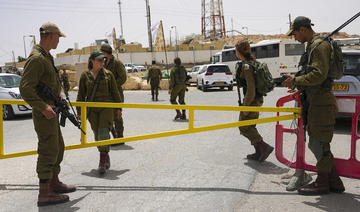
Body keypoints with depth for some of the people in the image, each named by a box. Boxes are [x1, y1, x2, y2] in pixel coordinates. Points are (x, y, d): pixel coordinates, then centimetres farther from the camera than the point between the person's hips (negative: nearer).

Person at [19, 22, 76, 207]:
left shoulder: (47, 57, 15)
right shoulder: (36, 58, -17)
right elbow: (25, 88, -24)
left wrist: (58, 99, 17)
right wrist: (43, 107, -27)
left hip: (51, 112, 10)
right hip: (44, 114, -10)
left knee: (58, 148, 18)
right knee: (48, 151, -6)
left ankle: (54, 183, 31)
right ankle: (44, 194, 1)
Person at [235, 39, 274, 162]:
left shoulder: (246, 66, -18)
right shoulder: (253, 62, 12)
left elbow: (251, 88, -23)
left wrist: (246, 106, -19)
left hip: (252, 100, -10)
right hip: (257, 99, 10)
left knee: (244, 127, 0)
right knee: (250, 126, 16)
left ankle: (264, 147, -4)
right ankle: (259, 153, 21)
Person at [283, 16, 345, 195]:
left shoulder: (320, 45, -13)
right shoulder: (312, 46, 20)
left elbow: (319, 75, -22)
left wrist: (296, 81, -12)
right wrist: (299, 85, 13)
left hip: (321, 103, -10)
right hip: (315, 102, 10)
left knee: (319, 144, -2)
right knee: (317, 144, 14)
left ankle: (322, 183, 11)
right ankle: (334, 182, 23)